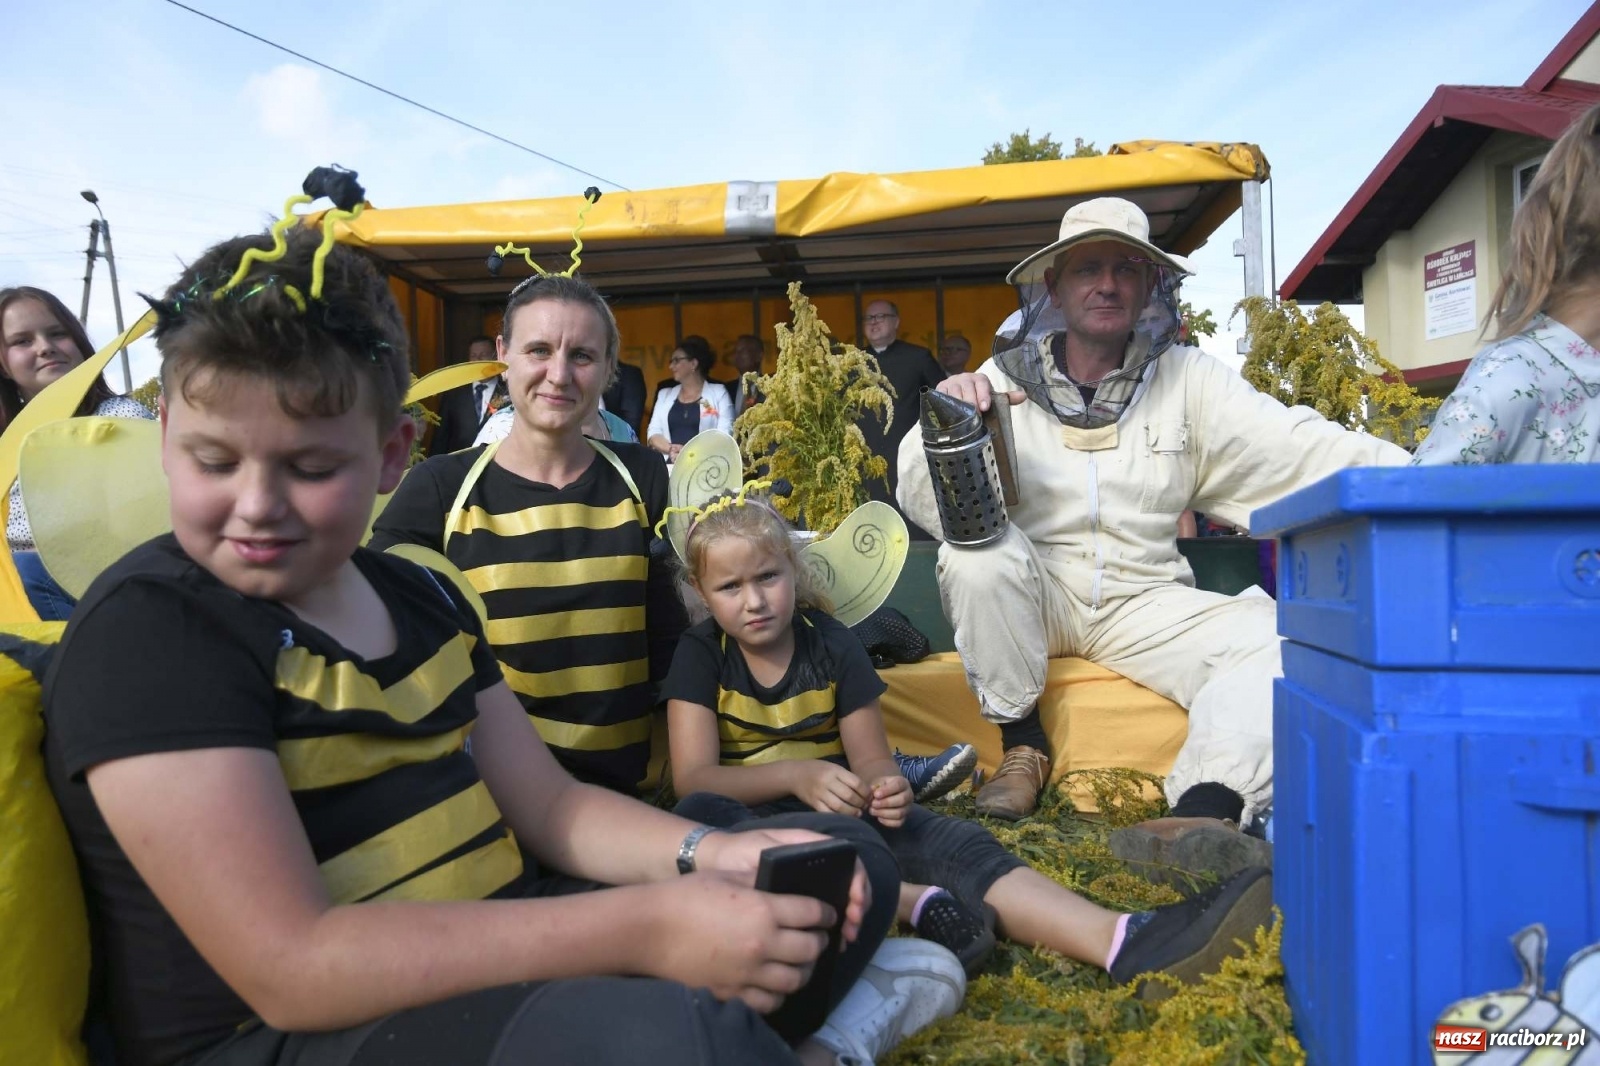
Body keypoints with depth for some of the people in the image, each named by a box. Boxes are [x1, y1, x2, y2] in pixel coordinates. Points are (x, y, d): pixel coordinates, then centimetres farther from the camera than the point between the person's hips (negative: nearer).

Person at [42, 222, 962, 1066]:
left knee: (848, 860, 9)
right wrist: (646, 927, -29)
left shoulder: (421, 597, 9)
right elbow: (290, 966, -25)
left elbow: (547, 805, 9)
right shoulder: (150, 629, -15)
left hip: (484, 951, 7)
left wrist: (707, 853, -11)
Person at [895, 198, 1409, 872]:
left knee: (1271, 636, -21)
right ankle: (1024, 746, -10)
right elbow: (923, 502, -12)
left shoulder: (1187, 379, 1)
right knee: (977, 548, -30)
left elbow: (1301, 448, -11)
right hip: (1033, 601, -1)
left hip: (1143, 604, 1)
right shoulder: (1003, 381, -4)